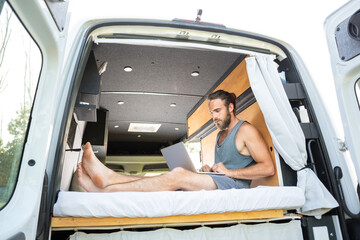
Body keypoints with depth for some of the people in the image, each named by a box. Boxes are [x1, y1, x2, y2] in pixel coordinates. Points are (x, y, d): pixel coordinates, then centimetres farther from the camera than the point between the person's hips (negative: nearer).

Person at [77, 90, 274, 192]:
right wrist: (210, 170, 5)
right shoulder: (220, 134, 22)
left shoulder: (246, 130, -4)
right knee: (172, 178, -14)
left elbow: (268, 168, -10)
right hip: (218, 184, 8)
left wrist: (229, 171, -14)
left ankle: (105, 189, -32)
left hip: (235, 186, -8)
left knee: (179, 174, -29)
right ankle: (107, 179, -25)